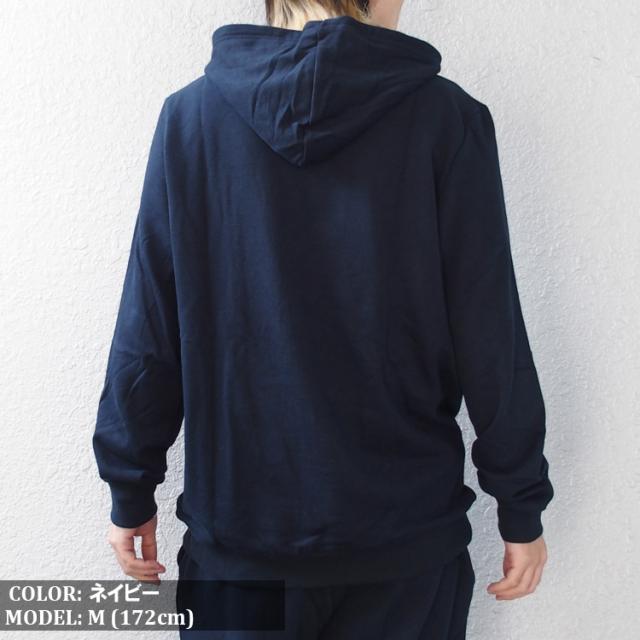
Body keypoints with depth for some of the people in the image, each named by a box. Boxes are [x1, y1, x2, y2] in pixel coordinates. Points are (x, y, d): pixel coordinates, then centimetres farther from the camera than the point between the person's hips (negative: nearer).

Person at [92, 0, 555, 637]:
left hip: (237, 524, 1)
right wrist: (521, 508, 3)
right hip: (406, 532, 0)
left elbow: (146, 340, -5)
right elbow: (491, 340, -9)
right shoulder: (447, 117, -10)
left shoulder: (189, 114, -6)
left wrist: (131, 494, 7)